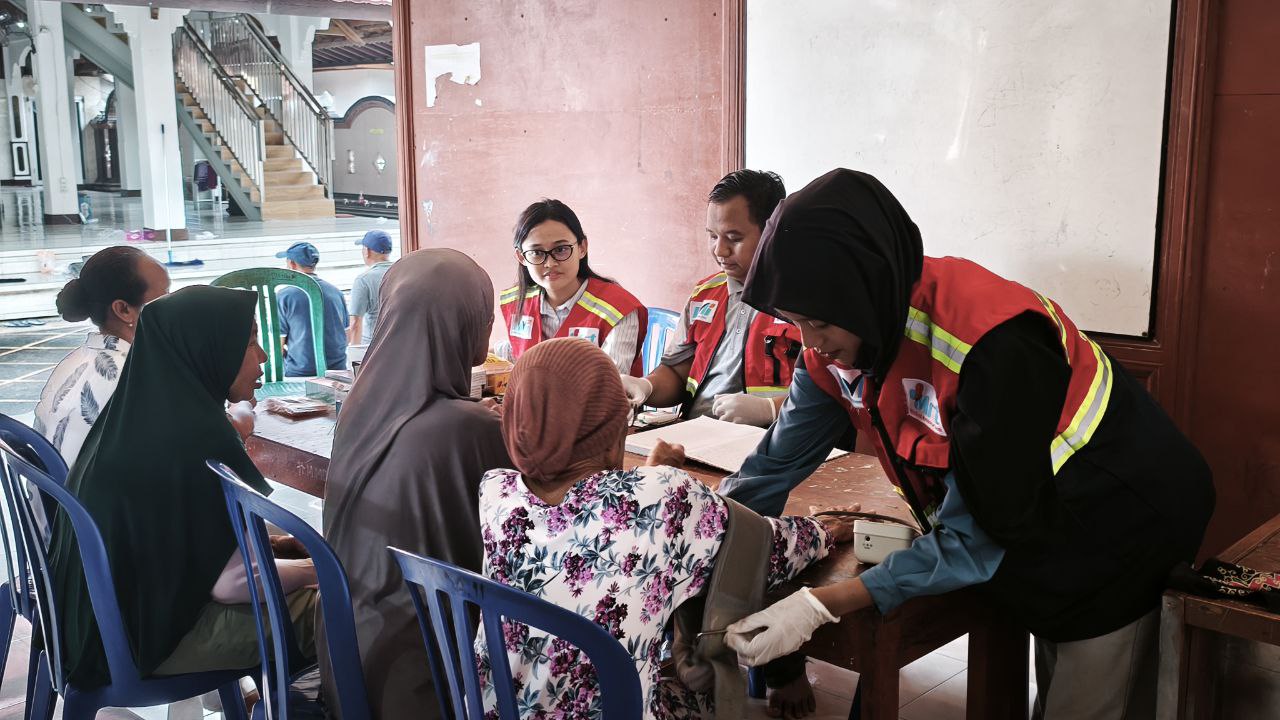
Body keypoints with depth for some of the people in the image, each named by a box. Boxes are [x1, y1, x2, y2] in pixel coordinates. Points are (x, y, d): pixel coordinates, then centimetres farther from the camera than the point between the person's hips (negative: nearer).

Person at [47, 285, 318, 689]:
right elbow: (232, 581, -24)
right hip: (160, 635, -9)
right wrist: (323, 568, -9)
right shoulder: (196, 438, -26)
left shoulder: (143, 414, 1)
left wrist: (269, 539, 8)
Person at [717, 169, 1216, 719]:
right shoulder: (837, 338, -14)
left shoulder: (993, 342, -36)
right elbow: (777, 464, -6)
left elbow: (980, 535, -32)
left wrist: (822, 606, -35)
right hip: (1039, 550, 7)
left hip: (1115, 537, -6)